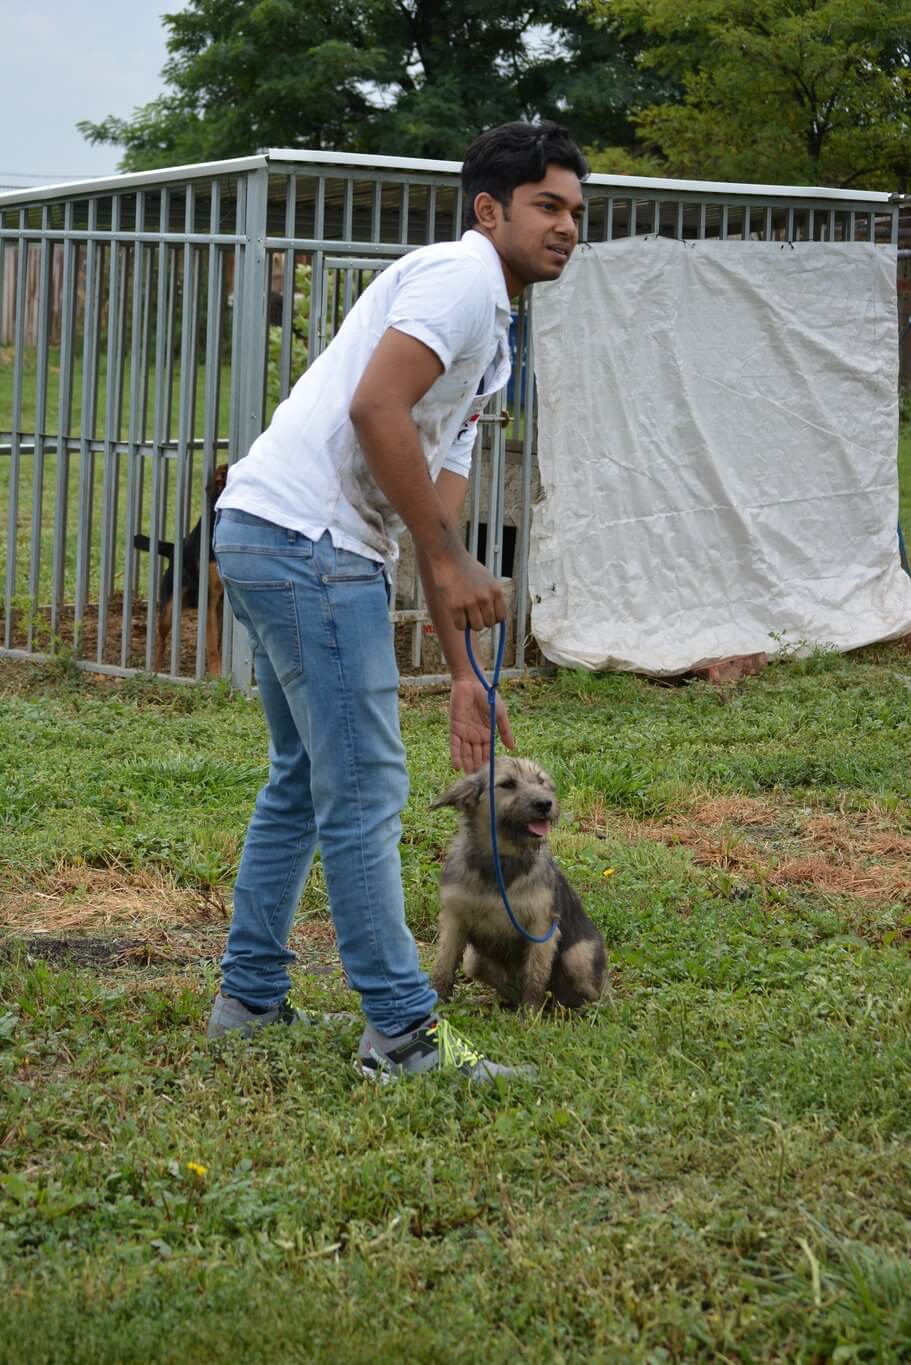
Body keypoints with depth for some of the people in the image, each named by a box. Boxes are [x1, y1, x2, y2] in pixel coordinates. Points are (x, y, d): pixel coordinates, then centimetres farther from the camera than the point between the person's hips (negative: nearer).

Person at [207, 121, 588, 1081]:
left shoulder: (490, 348, 23)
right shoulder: (460, 275, -7)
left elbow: (438, 518, 22)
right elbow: (374, 407, -21)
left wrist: (462, 672, 18)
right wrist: (451, 561, -18)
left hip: (269, 538, 11)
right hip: (303, 536, -11)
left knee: (303, 781, 19)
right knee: (364, 791, -6)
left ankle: (250, 1000, 28)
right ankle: (403, 1032, 0)